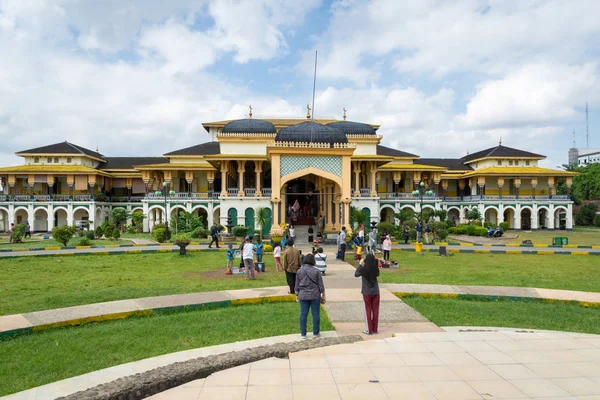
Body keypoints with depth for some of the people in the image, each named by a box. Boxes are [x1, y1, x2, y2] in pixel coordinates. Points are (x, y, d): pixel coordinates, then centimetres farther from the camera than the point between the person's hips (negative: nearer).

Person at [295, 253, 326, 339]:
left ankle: (303, 334, 14)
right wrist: (323, 296, 5)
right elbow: (321, 286, -5)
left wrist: (297, 295, 16)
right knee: (316, 314, 8)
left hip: (303, 296, 2)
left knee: (303, 314, 8)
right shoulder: (316, 271, -9)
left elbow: (297, 285, 4)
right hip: (315, 295, -2)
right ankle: (316, 333, 16)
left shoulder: (300, 271, -3)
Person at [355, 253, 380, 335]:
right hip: (376, 292, 3)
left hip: (367, 293, -3)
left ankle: (369, 330, 13)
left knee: (368, 311, 8)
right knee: (375, 310, 12)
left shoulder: (363, 269, -19)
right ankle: (375, 330, 20)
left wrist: (360, 265, 5)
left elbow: (356, 274, -1)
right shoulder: (376, 268, -9)